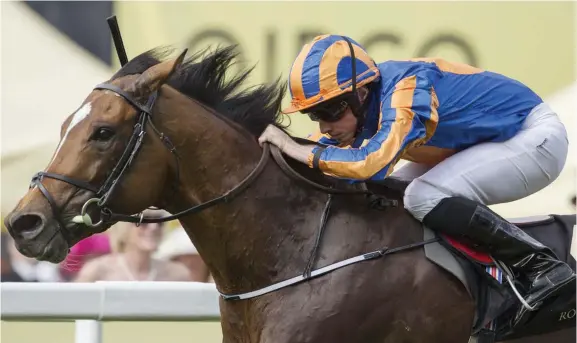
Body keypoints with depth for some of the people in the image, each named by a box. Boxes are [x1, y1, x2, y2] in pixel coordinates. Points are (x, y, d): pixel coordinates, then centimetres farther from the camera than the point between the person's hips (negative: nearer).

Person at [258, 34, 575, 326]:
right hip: (484, 144, 9)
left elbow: (373, 163, -45)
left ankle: (543, 266, -19)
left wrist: (296, 149, -37)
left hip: (536, 138, -9)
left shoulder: (407, 91, -32)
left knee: (425, 198, -27)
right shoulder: (355, 101, -5)